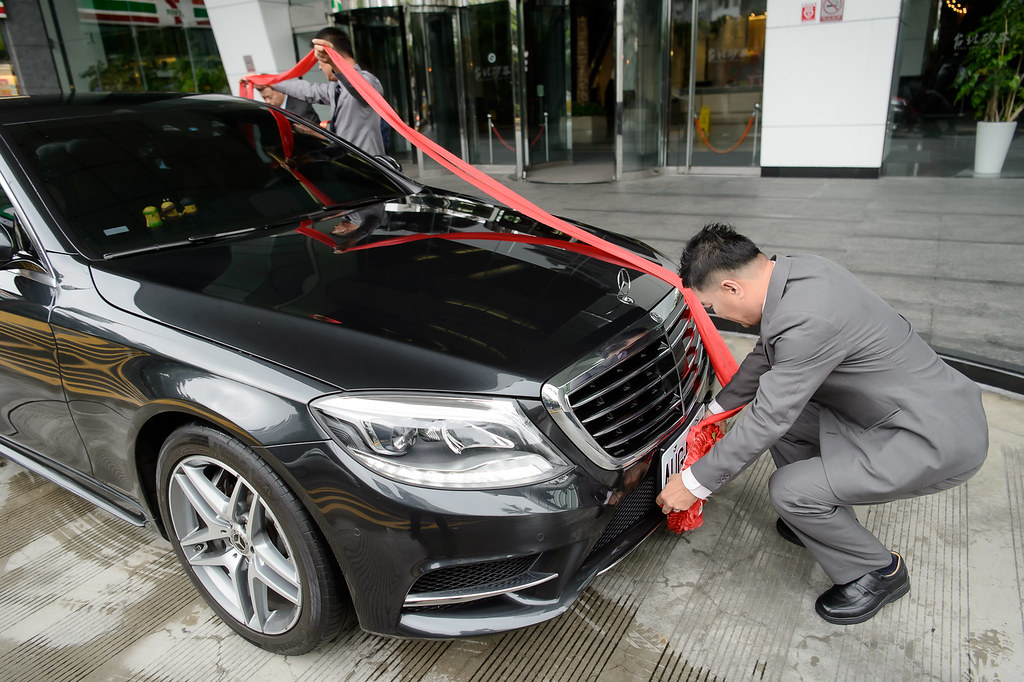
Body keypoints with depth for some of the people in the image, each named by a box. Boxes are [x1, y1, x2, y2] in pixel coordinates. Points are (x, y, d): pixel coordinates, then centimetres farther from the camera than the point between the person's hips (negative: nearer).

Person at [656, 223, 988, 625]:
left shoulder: (807, 320, -31)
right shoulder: (794, 271, -2)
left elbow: (766, 420, -24)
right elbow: (765, 355, 14)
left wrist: (695, 484, -13)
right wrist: (717, 408, 20)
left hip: (940, 440, -9)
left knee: (790, 490, -13)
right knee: (779, 411, 9)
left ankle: (877, 573, 13)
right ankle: (823, 518, 27)